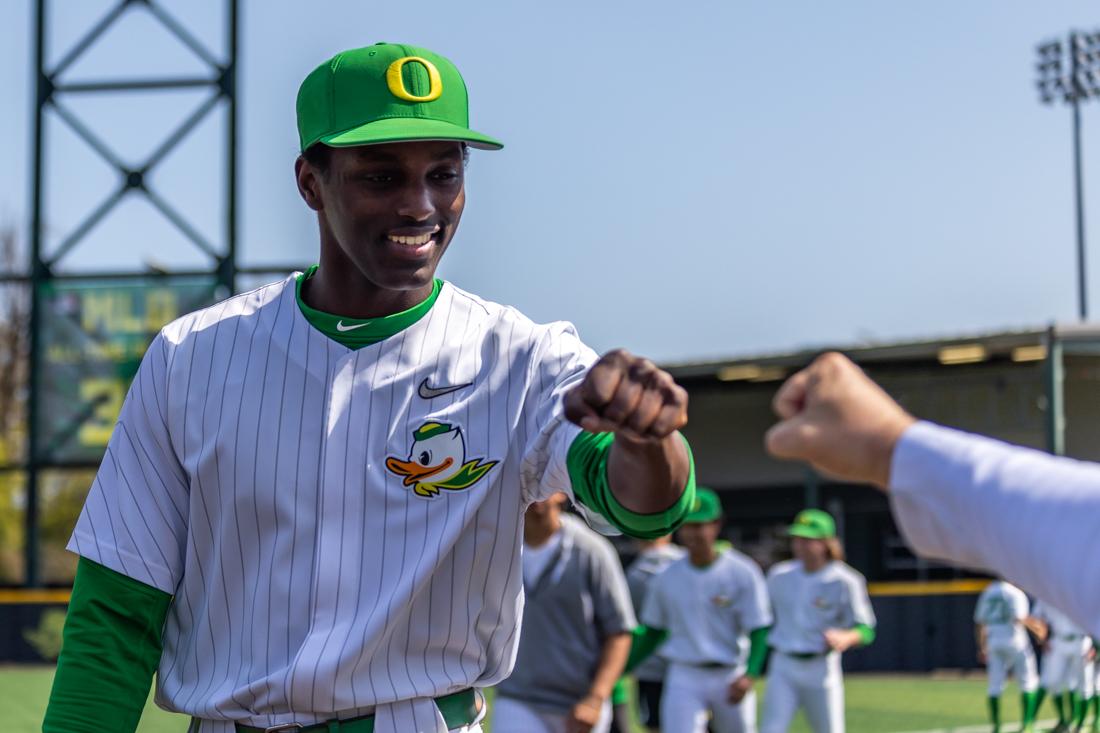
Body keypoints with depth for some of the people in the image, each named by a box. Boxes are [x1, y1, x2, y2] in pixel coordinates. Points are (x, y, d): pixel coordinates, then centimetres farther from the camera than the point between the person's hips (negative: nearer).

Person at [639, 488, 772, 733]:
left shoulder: (742, 573, -6)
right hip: (683, 678, 1)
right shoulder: (667, 577, 3)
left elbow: (759, 629, -7)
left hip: (730, 678, -1)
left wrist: (750, 674, -21)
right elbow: (652, 630, 14)